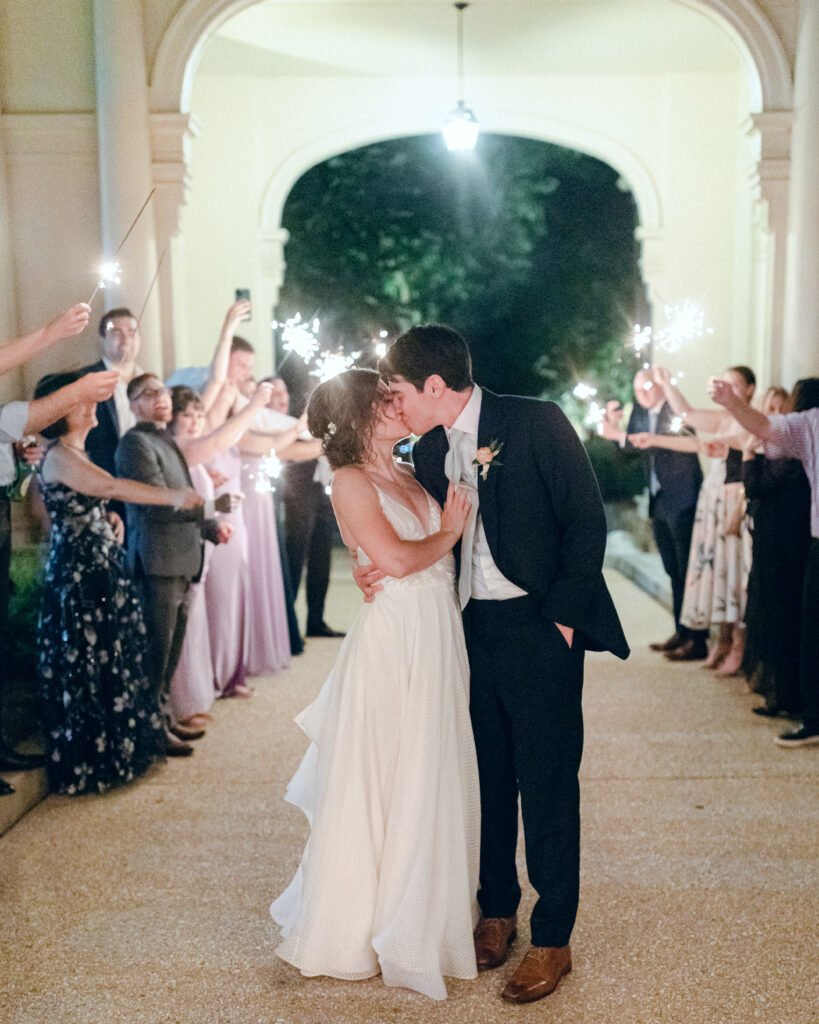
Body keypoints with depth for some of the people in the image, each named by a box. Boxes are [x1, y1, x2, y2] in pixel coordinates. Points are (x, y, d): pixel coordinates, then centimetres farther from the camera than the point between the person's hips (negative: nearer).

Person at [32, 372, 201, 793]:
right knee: (83, 666, 0)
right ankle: (84, 766, 13)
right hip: (77, 574, -9)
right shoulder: (59, 457, -15)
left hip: (105, 568, 9)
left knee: (114, 658, 12)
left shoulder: (81, 454, 15)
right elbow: (111, 486, -30)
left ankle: (117, 751, 24)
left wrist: (110, 520, 5)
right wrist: (171, 497, -34)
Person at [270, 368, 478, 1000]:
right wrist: (449, 533, -4)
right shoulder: (351, 481, -8)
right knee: (376, 788, 4)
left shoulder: (411, 476, 14)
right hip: (390, 643, -7)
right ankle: (352, 933, 23)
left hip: (439, 640, 7)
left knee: (432, 782, 14)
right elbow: (395, 558, -19)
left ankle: (422, 919, 31)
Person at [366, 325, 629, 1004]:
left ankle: (553, 941, 16)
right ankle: (497, 911, 33)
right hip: (469, 630, 6)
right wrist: (381, 575, -6)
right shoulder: (429, 451, 8)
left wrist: (562, 617, -13)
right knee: (489, 776, 14)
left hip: (539, 629, -5)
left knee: (547, 785, 2)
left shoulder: (537, 423, -10)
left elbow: (586, 521, -10)